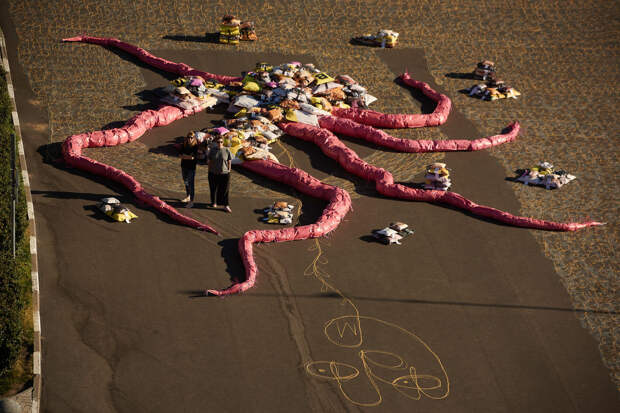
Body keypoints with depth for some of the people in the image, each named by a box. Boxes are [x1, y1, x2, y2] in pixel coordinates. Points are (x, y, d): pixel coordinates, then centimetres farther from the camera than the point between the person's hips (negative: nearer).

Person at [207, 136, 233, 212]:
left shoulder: (227, 150, -6)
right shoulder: (212, 150, -4)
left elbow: (229, 162, 1)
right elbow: (208, 161, 3)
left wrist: (228, 171, -1)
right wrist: (209, 171, 3)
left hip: (224, 173, -2)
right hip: (213, 174, 2)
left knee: (224, 190, -3)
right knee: (213, 189, 15)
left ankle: (226, 206, -1)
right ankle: (214, 203, 35)